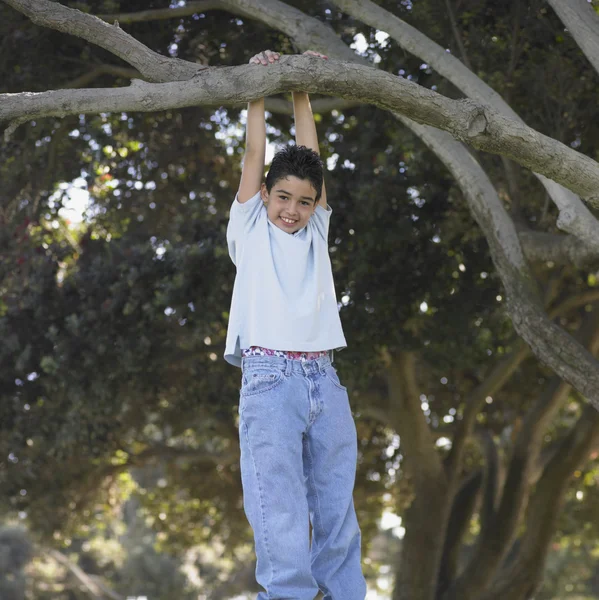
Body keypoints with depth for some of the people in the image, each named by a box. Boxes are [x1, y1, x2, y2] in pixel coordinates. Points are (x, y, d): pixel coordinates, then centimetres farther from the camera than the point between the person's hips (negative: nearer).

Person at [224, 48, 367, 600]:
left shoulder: (315, 233, 21)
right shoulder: (250, 229, 14)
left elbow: (311, 158, 18)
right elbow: (255, 156, 11)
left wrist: (301, 93, 20)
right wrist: (259, 88, 15)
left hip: (324, 381, 4)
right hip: (269, 379, -4)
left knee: (337, 512, 1)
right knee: (281, 519, -11)